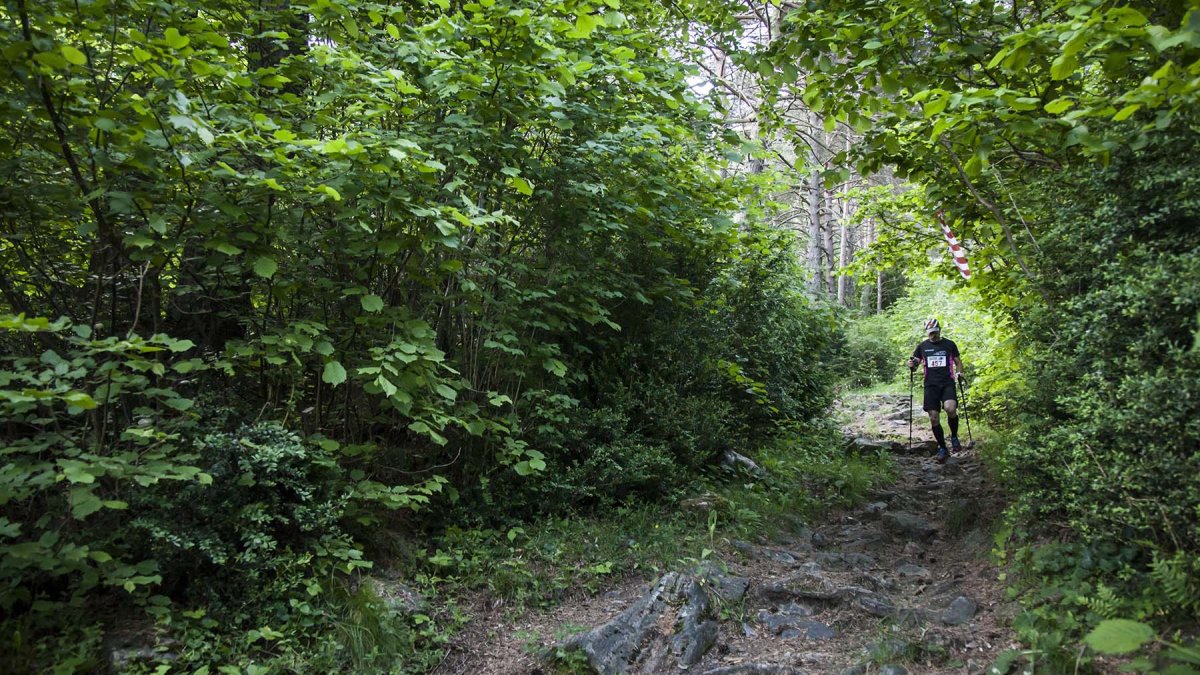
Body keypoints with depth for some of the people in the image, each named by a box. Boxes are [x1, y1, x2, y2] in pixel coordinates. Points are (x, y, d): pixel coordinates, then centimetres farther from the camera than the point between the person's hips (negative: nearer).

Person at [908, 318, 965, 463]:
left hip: (947, 383, -2)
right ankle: (942, 448, 12)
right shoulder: (922, 346, 9)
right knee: (934, 418, -3)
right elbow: (915, 363, 14)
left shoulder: (949, 344, 6)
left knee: (950, 409, -27)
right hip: (931, 385, 2)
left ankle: (954, 437, -1)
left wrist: (959, 372, -8)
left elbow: (958, 361, 13)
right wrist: (911, 366, -10)